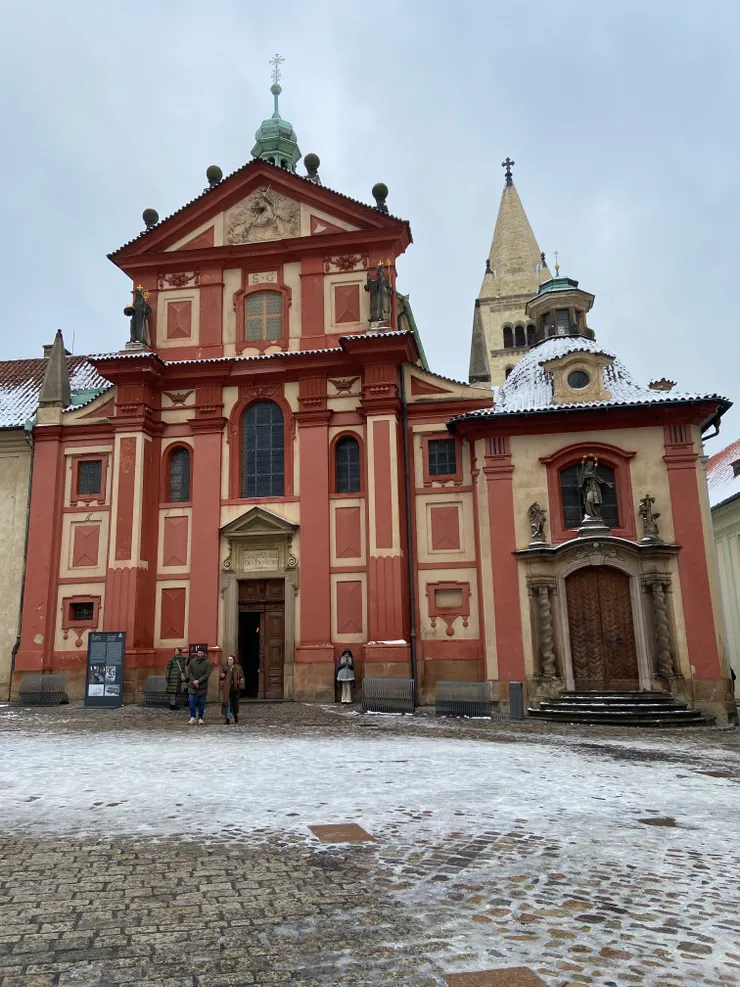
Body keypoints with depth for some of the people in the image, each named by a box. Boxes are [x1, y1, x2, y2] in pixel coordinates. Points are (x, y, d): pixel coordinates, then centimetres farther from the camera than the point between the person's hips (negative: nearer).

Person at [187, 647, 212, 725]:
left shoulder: (207, 663, -4)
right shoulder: (192, 661, 2)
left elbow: (207, 674, -8)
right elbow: (189, 672, 2)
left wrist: (198, 681, -18)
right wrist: (193, 681, -13)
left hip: (202, 686, -1)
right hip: (192, 685, 1)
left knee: (201, 702, 5)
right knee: (191, 701, -4)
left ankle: (200, 718, 16)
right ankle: (193, 717, 9)